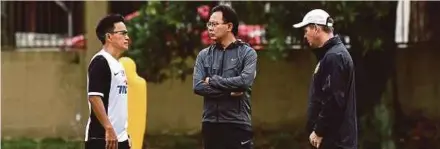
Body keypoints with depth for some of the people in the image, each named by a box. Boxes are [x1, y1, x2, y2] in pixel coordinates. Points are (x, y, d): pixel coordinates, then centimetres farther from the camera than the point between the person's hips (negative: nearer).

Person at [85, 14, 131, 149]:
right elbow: (94, 97, -21)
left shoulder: (117, 65, 17)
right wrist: (109, 129, -24)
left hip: (120, 138, 10)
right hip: (102, 138, -10)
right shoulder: (100, 62, -12)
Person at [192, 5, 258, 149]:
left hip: (238, 124, -4)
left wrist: (212, 80, -8)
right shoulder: (204, 55, 9)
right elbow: (198, 86, -4)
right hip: (211, 124, 4)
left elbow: (245, 81, -17)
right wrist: (229, 91, -12)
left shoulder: (247, 53, -1)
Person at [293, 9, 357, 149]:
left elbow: (333, 102, -22)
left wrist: (319, 131, -16)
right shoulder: (329, 55, 17)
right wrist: (318, 130, 16)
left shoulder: (335, 57, -17)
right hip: (333, 137, 11)